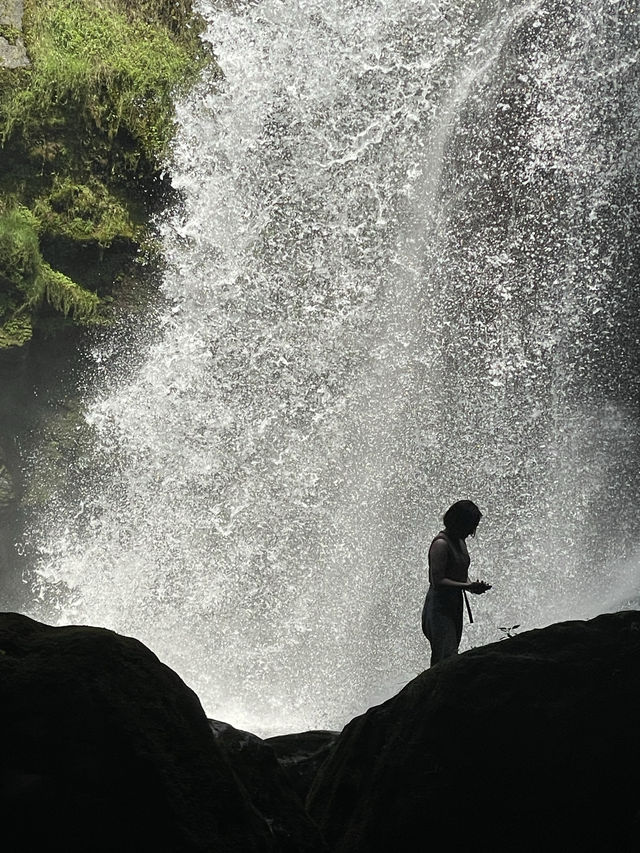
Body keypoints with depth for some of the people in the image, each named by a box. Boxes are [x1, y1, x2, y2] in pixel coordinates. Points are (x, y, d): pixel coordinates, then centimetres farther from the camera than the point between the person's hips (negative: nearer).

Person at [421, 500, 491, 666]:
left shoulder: (460, 542, 13)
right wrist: (469, 586, -23)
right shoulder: (441, 544, -16)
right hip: (439, 607, -9)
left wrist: (473, 586, 0)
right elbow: (437, 581, -21)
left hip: (455, 605, 9)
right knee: (445, 659, -13)